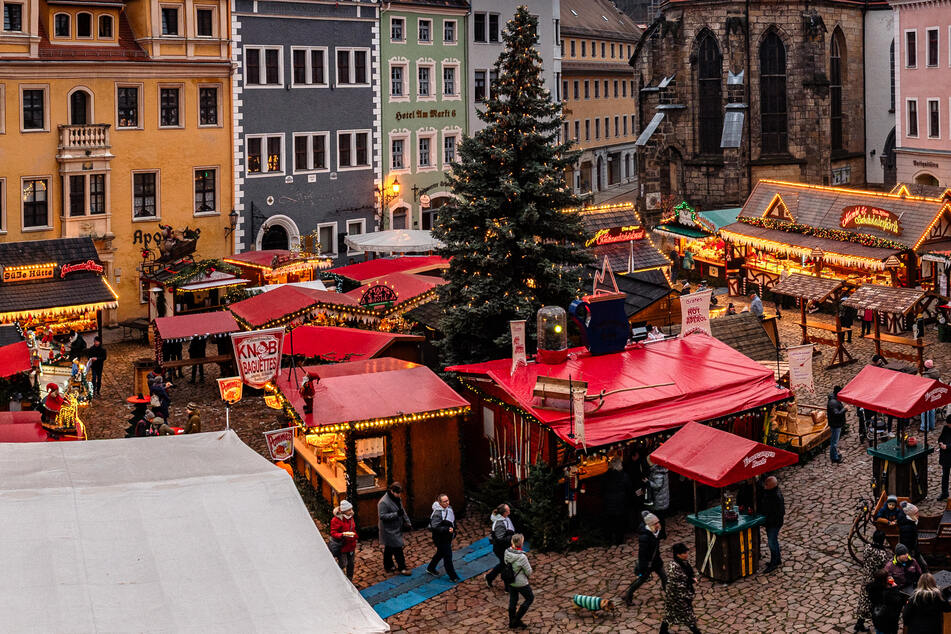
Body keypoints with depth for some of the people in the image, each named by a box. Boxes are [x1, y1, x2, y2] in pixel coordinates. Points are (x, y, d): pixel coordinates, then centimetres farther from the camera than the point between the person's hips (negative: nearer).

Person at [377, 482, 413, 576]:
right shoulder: (383, 502, -21)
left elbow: (402, 511, 17)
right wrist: (396, 514, -30)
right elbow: (382, 516, -25)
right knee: (397, 548, -6)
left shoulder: (397, 499, 7)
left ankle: (388, 566, 29)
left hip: (396, 529, 9)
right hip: (389, 530, -9)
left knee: (389, 548, 19)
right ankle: (402, 568, 1)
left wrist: (407, 522, 8)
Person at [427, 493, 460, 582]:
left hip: (447, 538, 9)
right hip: (441, 539, -9)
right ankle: (453, 577, 8)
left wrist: (453, 530, 19)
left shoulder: (449, 508, 2)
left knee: (440, 553, 25)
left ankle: (430, 568, 44)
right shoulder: (437, 513, -27)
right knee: (448, 557, -1)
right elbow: (434, 527, -32)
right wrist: (447, 530, -34)